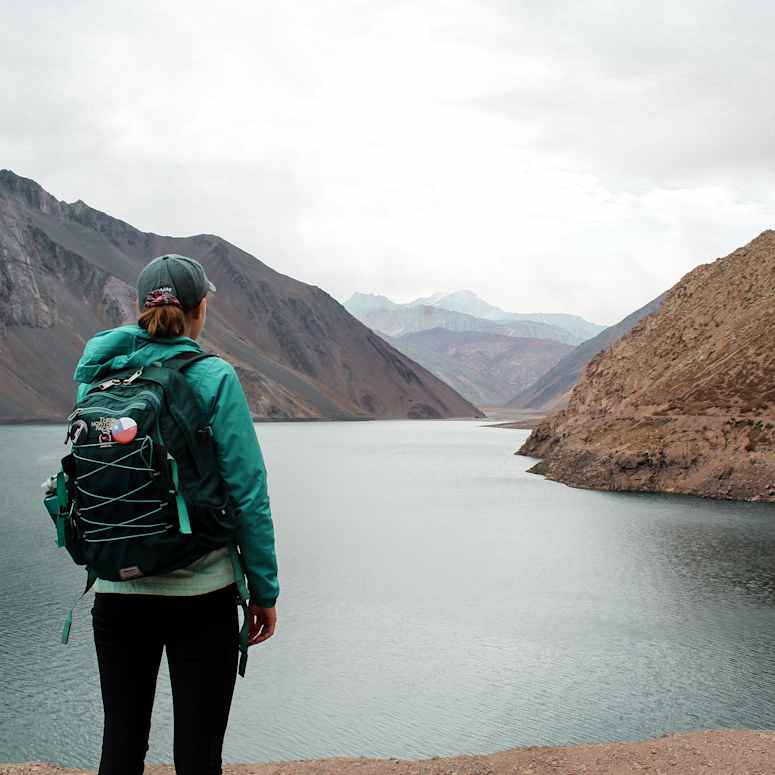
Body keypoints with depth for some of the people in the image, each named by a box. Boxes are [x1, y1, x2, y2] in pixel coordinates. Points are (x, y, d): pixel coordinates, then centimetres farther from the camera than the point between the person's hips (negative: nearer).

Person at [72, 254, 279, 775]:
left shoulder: (99, 375, 1)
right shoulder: (213, 378, -10)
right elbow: (247, 492, -11)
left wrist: (139, 334, 15)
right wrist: (265, 591, -4)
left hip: (117, 591, 4)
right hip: (201, 593, -4)